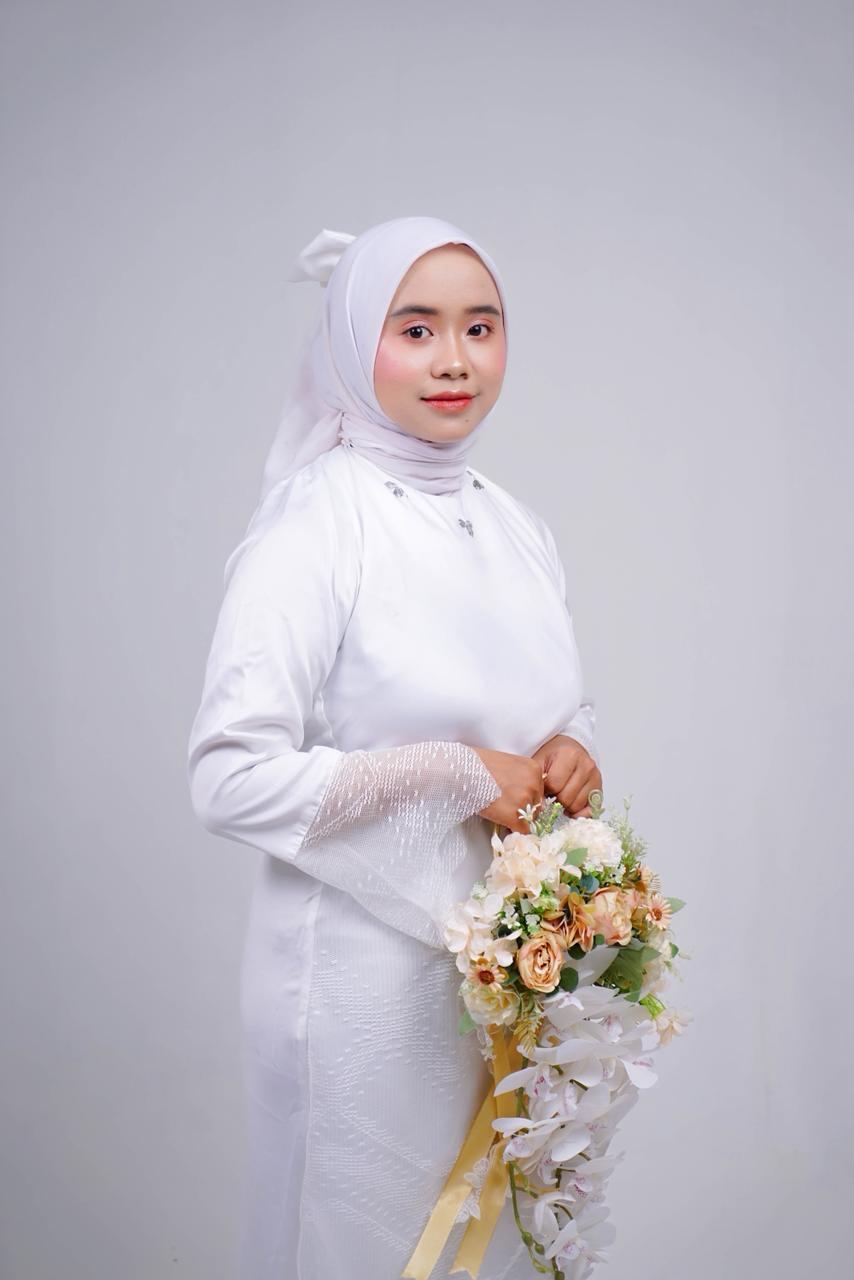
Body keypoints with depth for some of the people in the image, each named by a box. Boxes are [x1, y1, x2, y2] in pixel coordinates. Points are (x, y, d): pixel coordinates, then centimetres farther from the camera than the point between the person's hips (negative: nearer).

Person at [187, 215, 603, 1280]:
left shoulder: (519, 529, 8)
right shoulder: (313, 529, -14)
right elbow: (230, 780, -18)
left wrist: (571, 754, -3)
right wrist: (456, 777, -18)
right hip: (367, 976, -6)